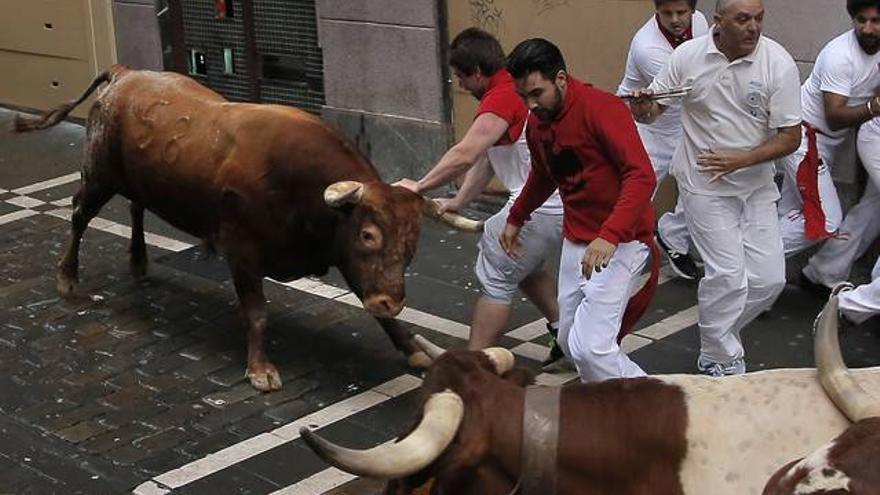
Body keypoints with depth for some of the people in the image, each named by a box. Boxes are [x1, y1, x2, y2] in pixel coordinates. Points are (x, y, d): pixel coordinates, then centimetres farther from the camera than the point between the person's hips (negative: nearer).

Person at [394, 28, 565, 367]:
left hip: (541, 207, -10)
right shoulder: (514, 91, 16)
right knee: (524, 267, 27)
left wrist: (419, 186, -14)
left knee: (496, 278, -1)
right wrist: (458, 203, 14)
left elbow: (464, 155, -25)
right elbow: (486, 159, 18)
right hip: (561, 203, 10)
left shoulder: (501, 98, -16)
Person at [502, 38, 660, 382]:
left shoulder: (602, 109, -18)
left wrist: (609, 237, -38)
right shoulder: (537, 122, 6)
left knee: (590, 347, -16)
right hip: (576, 243, 8)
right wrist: (516, 219, 36)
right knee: (570, 341, 12)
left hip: (619, 244, -8)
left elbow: (642, 176, -28)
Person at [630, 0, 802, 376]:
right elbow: (652, 110, 0)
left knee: (769, 278, 0)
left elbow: (791, 137, -9)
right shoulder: (688, 56, -10)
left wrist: (741, 159, -23)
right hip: (704, 185, -2)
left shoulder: (778, 63, -11)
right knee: (728, 274, -10)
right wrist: (641, 108, -25)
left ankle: (718, 333, 27)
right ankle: (721, 361, 10)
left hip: (757, 185, 2)